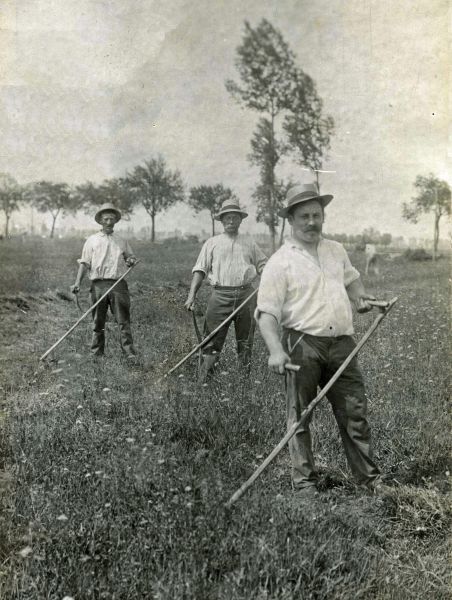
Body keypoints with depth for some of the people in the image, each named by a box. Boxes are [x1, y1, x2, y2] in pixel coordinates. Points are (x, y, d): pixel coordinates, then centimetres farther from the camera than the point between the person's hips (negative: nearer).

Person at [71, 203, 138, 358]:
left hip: (118, 284, 0)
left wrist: (131, 261, -1)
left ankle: (129, 351, -9)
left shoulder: (122, 241, 16)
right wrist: (78, 283, -3)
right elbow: (84, 263, 8)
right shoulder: (92, 240, 12)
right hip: (98, 285, 0)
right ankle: (96, 353, 12)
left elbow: (131, 257, 24)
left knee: (123, 320, -7)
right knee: (98, 322, 5)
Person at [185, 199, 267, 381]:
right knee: (213, 338, -6)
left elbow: (263, 265, 20)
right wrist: (192, 295, -5)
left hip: (246, 295, 2)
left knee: (245, 340, 8)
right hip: (220, 296, -2)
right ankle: (203, 378, -2)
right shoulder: (212, 243, 10)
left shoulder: (249, 242, 17)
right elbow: (200, 269, 5)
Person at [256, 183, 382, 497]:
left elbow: (352, 279, 33)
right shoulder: (280, 261, -6)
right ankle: (305, 482, 19)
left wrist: (362, 297, 12)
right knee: (300, 416, 6)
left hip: (342, 344, 5)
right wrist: (276, 350, -25)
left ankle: (371, 477, 21)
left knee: (355, 412, 8)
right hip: (302, 344, -4)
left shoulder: (337, 251, 13)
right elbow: (266, 312, -12)